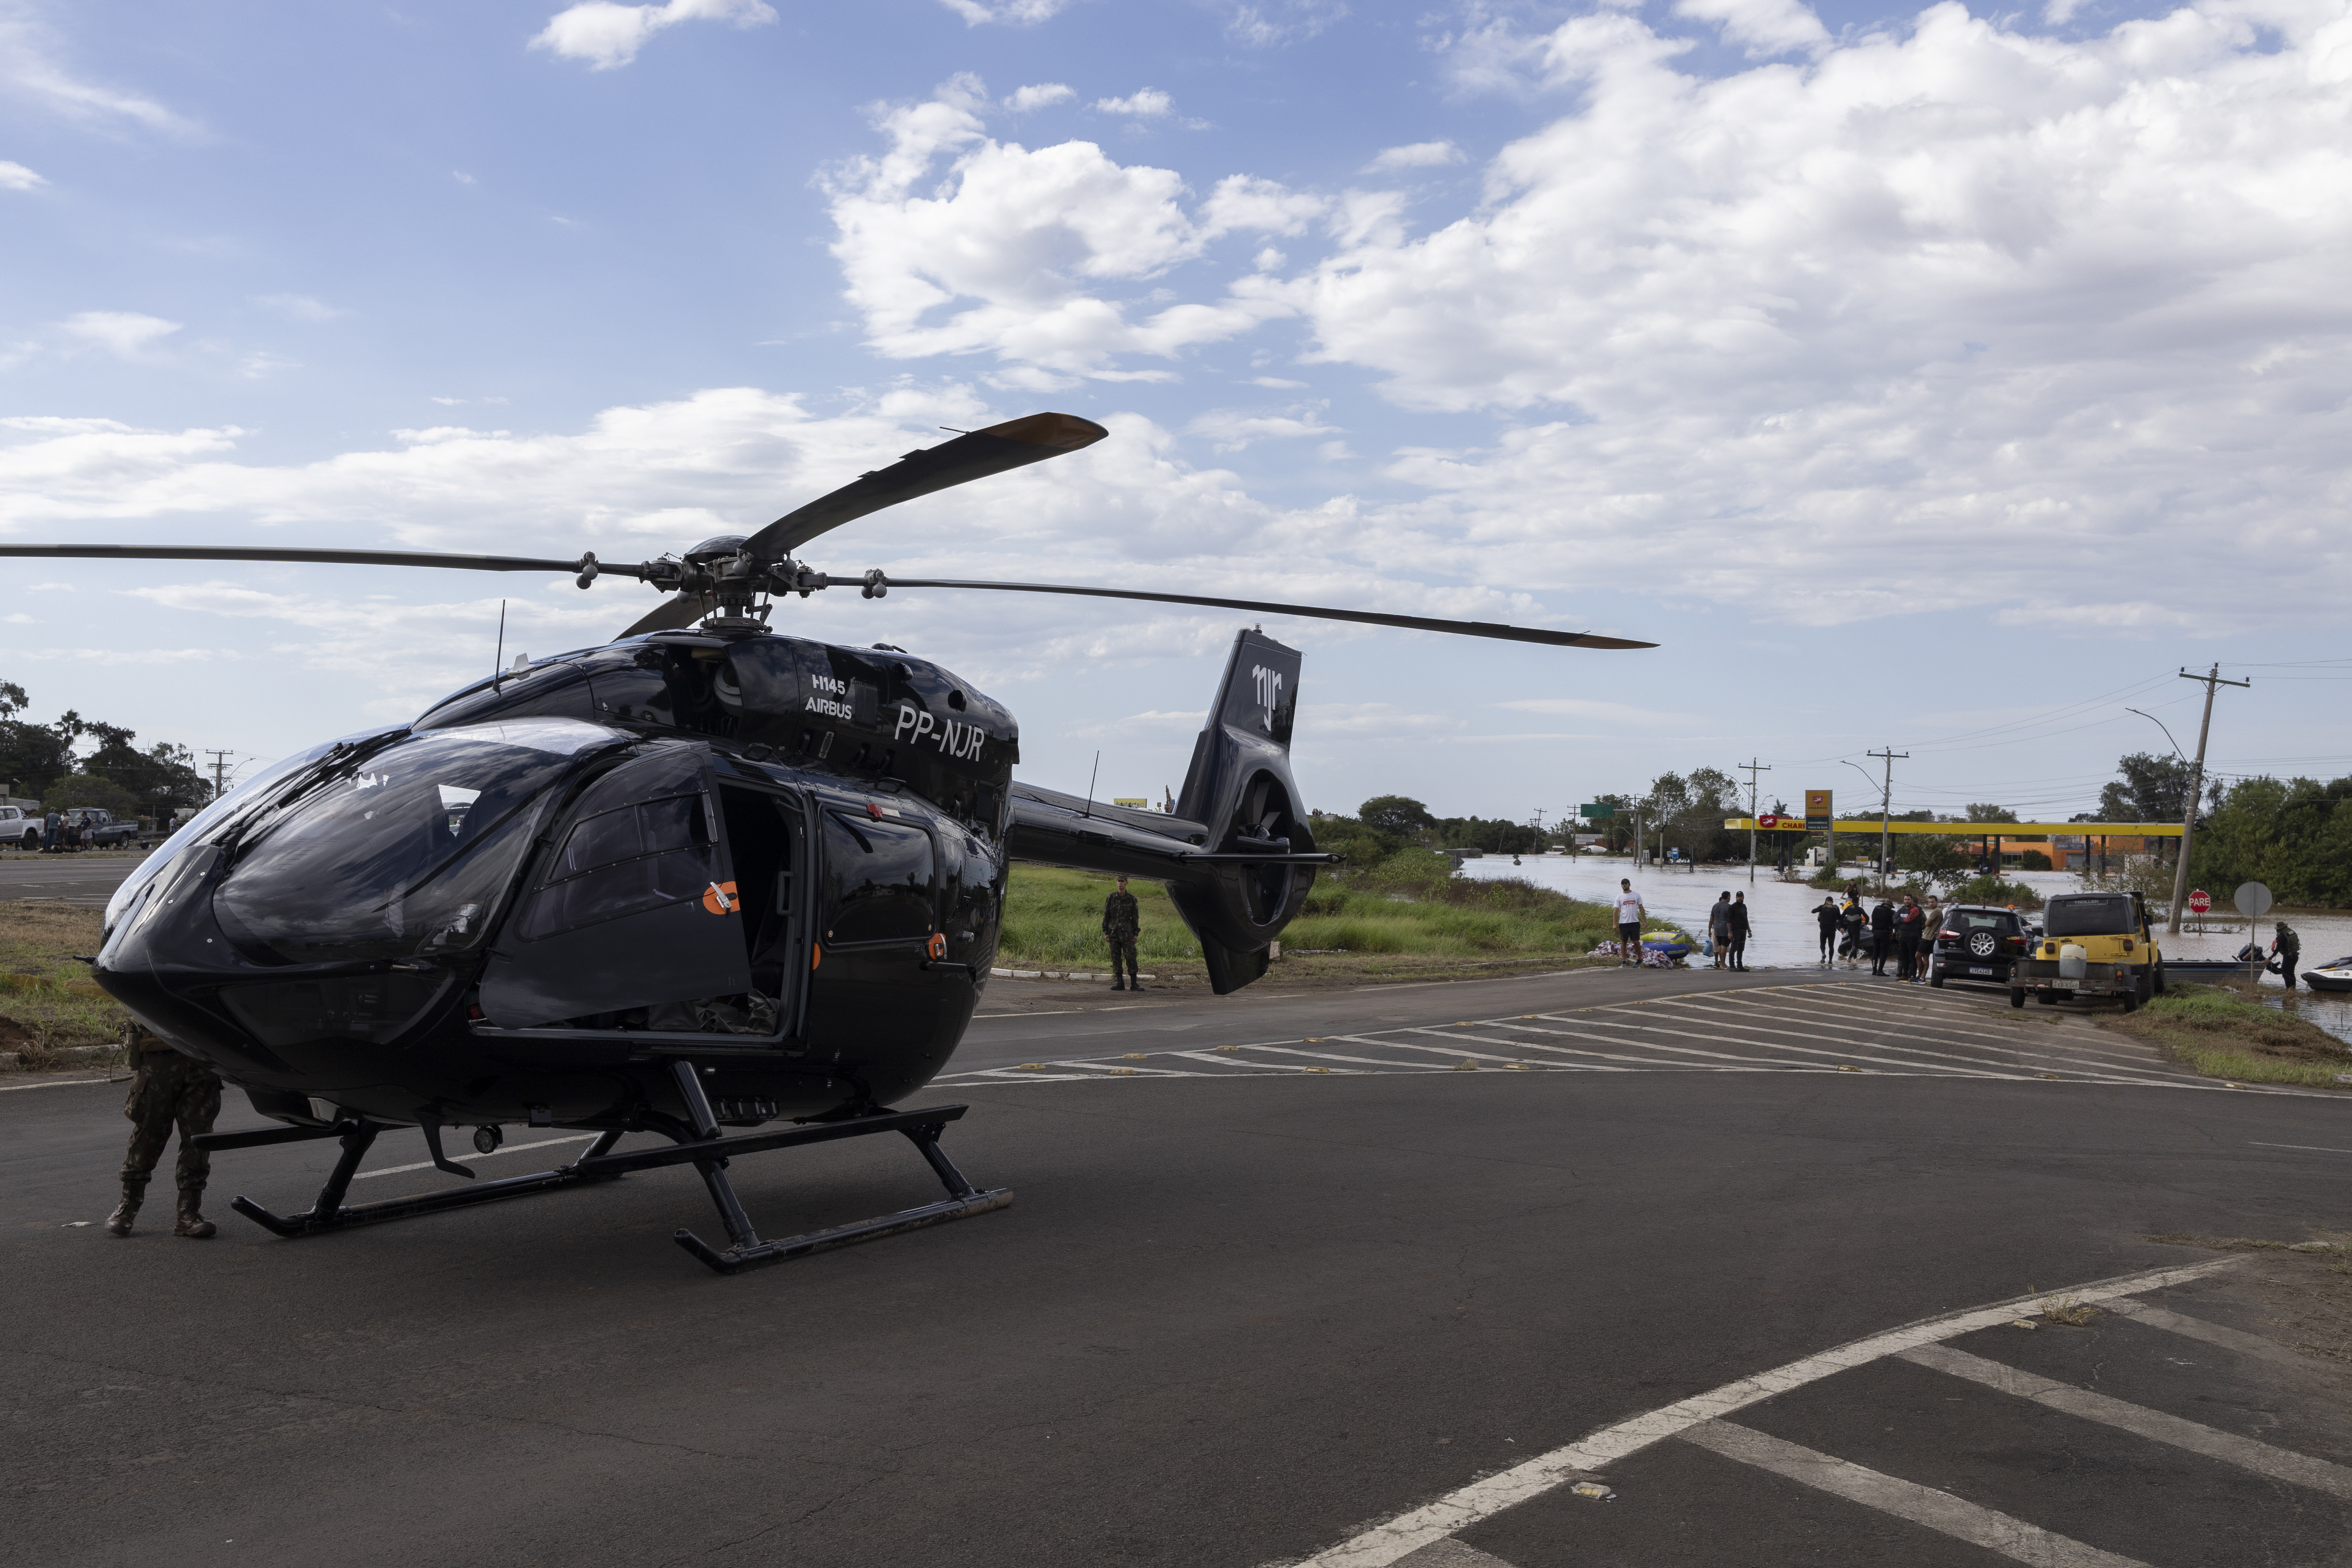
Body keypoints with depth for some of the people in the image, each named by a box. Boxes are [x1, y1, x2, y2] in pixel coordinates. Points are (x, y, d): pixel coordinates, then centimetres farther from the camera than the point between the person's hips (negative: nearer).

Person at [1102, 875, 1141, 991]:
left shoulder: (1132, 899, 2)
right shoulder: (1111, 898, 4)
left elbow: (1135, 917, 5)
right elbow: (1106, 916, 6)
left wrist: (1136, 933, 0)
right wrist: (1106, 932, 1)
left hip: (1127, 933, -1)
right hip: (1113, 932, 2)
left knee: (1131, 957, -4)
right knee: (1115, 958, 3)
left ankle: (1134, 983, 1)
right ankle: (1120, 983, 9)